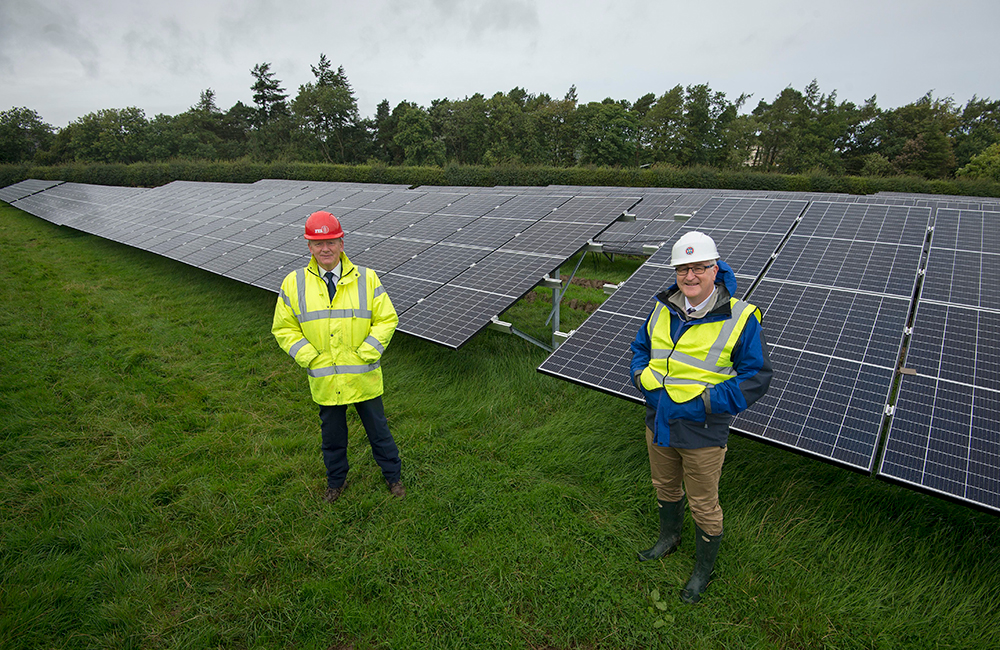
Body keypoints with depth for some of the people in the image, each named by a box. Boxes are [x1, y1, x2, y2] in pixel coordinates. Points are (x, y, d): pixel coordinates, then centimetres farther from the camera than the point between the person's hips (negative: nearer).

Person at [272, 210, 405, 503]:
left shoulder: (366, 278, -6)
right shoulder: (293, 283, -3)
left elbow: (387, 319, -5)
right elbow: (283, 328, 3)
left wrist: (365, 354, -13)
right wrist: (310, 358, -8)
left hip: (363, 378, -1)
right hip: (324, 380, 1)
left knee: (378, 430, 14)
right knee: (332, 435, 20)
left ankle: (393, 475, 37)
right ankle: (336, 481, 45)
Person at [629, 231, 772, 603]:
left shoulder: (739, 319, -16)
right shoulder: (663, 309, -2)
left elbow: (757, 376, -12)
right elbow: (641, 347, 13)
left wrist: (708, 402, -21)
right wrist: (643, 377, -6)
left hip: (702, 433, -4)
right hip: (658, 423, 5)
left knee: (704, 506, 15)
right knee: (665, 488, 26)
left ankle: (703, 570, 41)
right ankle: (668, 538, 55)